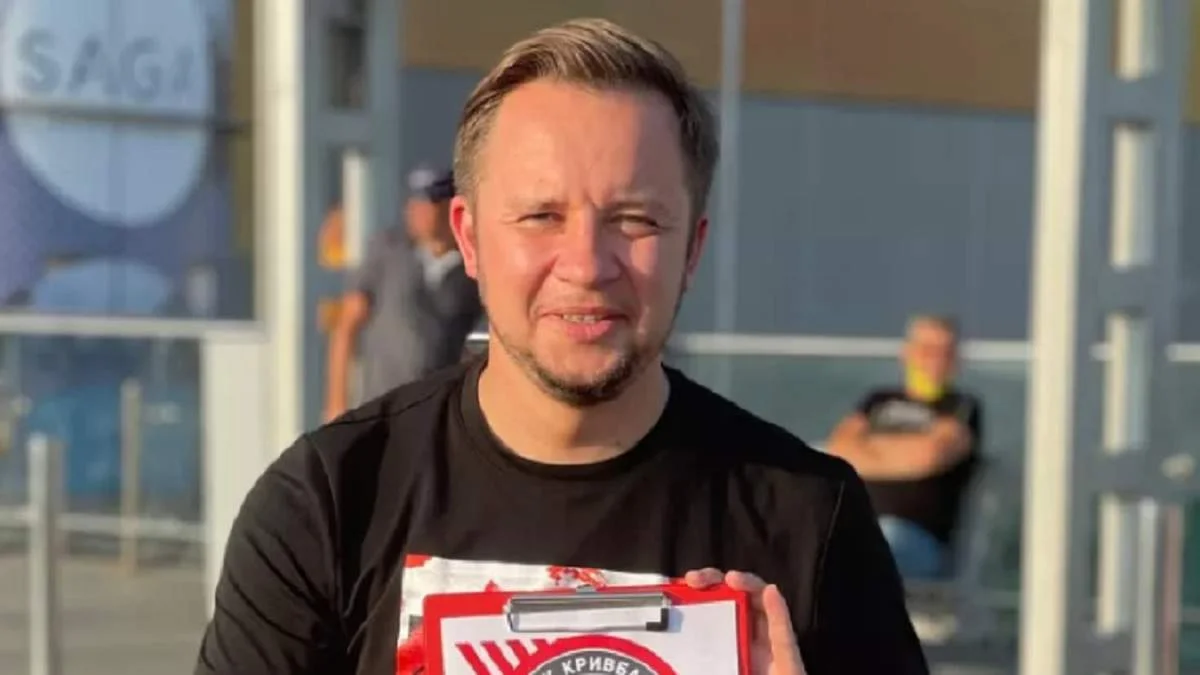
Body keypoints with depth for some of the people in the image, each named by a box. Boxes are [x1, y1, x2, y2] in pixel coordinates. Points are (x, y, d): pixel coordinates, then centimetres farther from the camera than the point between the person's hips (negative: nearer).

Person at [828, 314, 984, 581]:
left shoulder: (963, 408, 13)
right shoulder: (879, 400, 25)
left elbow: (929, 453, -5)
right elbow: (839, 449, 9)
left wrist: (870, 446, 9)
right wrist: (903, 458, -2)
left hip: (918, 536, -4)